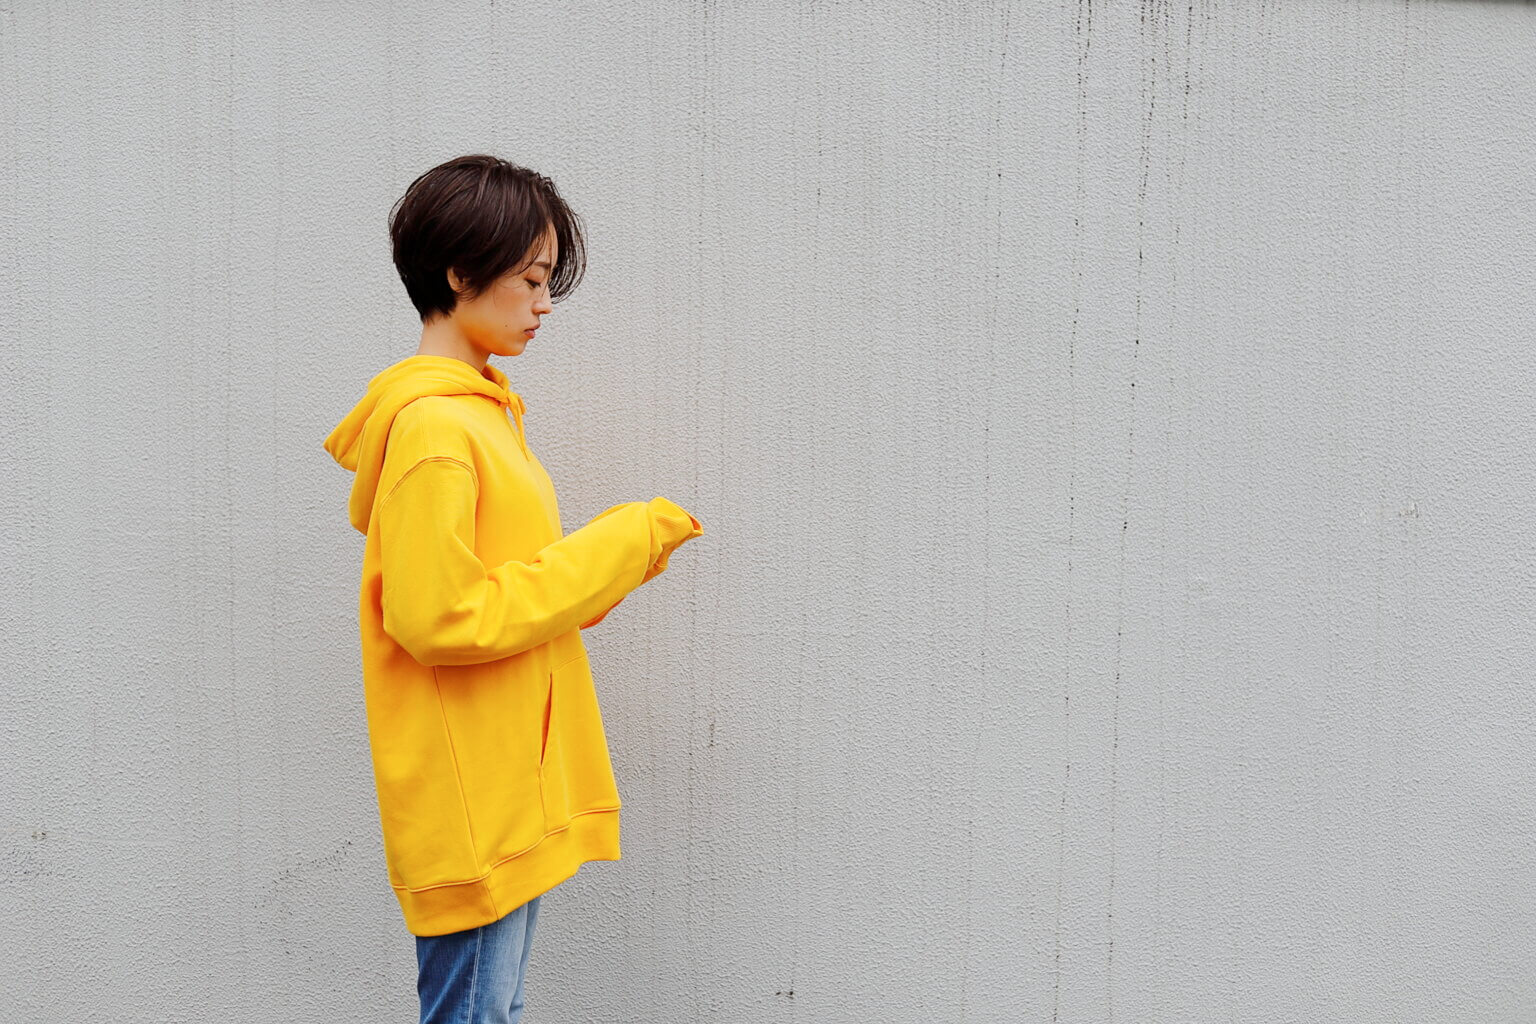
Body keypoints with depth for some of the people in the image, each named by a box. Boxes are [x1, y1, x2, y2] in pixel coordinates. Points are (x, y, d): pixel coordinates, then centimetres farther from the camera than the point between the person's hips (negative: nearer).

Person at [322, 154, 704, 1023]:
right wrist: (612, 548, -17)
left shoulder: (479, 409, 12)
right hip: (467, 797, -9)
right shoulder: (430, 427, -18)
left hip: (513, 783, 10)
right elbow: (442, 618, -22)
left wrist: (610, 558, 2)